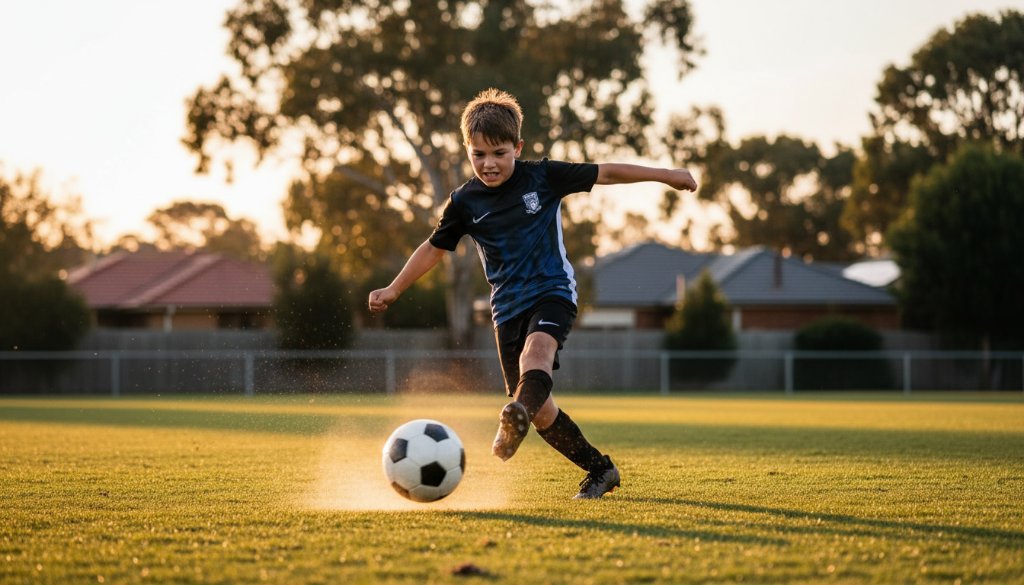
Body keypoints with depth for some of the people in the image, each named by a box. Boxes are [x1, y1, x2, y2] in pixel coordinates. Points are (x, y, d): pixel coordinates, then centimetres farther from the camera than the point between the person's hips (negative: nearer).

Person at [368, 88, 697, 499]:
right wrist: (394, 289, 12)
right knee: (541, 409, 0)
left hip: (552, 293, -3)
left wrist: (664, 175, 5)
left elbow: (605, 173, 3)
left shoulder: (543, 176, -4)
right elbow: (434, 248, 14)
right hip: (508, 307, 3)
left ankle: (516, 418, -63)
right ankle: (600, 469, 16)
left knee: (536, 349, -37)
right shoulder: (464, 202, 2)